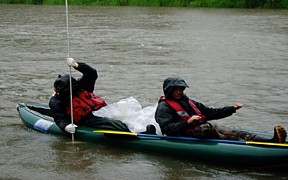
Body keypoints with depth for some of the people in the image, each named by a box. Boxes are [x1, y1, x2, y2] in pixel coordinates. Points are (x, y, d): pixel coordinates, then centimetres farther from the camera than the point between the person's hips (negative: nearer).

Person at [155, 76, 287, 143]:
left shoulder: (188, 102, 27)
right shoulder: (164, 107, 1)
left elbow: (210, 112, 28)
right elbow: (167, 128, -14)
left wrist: (232, 109, 21)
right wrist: (187, 123, -26)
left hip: (205, 128, 7)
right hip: (187, 135, -7)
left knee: (233, 133, -15)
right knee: (206, 128, -37)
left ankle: (272, 141, -34)